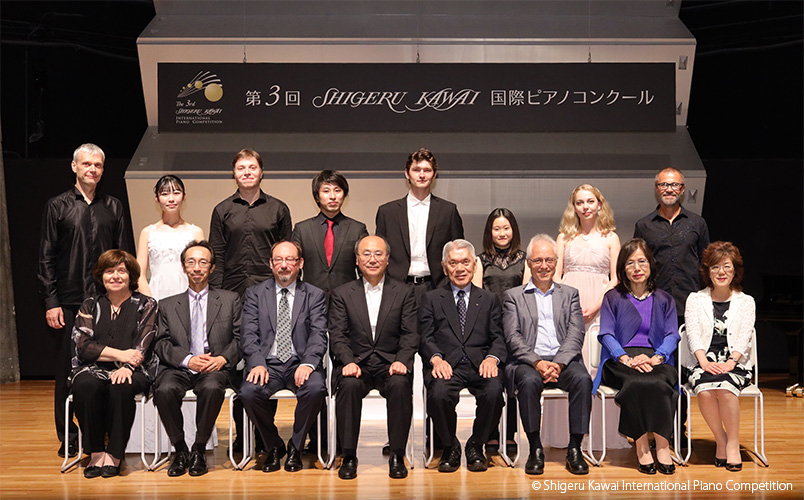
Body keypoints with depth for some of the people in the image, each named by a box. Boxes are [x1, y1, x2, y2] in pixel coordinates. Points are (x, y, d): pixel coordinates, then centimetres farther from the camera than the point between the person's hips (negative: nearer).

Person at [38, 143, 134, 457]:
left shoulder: (113, 208, 11)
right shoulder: (58, 207, 6)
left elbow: (126, 256, 11)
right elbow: (46, 258, 3)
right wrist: (50, 302, -5)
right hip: (69, 302, -1)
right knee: (68, 368, 3)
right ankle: (68, 437, 15)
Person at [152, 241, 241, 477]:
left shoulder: (230, 300, 15)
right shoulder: (167, 305, 18)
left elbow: (239, 338, 8)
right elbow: (162, 343, 7)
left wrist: (223, 358, -11)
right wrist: (187, 360, -11)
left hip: (215, 368, -1)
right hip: (178, 368, 1)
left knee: (212, 388, -35)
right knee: (165, 390, -32)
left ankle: (198, 451, -14)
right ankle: (180, 450, -10)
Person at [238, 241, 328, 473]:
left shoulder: (314, 295, 10)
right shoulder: (255, 293, 12)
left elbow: (318, 335, -1)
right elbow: (249, 334, 1)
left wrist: (308, 363, -20)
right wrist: (257, 363, -18)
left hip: (300, 363, 0)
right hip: (268, 363, 1)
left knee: (315, 388, -32)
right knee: (249, 392, -30)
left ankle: (295, 446, -5)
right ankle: (273, 446, -1)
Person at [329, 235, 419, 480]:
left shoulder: (404, 293, 10)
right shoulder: (342, 293, 10)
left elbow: (410, 334, 3)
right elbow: (337, 334, 2)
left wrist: (402, 361, -16)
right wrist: (348, 361, -17)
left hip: (390, 363, 0)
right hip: (356, 362, 0)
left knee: (400, 384, -32)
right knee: (349, 384, -32)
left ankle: (397, 456, -18)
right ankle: (349, 457, -18)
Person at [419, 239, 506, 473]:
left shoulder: (489, 299, 22)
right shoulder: (431, 299, 18)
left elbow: (498, 338, 11)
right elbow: (425, 338, 7)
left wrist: (492, 358, -11)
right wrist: (436, 358, -15)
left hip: (480, 365, 1)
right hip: (446, 365, -1)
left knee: (494, 391, -32)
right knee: (439, 393, -34)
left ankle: (476, 445, -5)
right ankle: (450, 447, -5)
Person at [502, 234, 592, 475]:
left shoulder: (570, 294, 19)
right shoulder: (514, 296, 14)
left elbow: (576, 335, 5)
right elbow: (513, 337, 1)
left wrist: (558, 363, -13)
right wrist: (537, 362, -16)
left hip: (563, 359, 1)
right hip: (527, 361, -1)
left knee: (582, 379, -30)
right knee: (529, 381, -34)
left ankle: (574, 448, -19)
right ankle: (535, 449, -20)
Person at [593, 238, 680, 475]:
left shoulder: (664, 300, 18)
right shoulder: (613, 298, 13)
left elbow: (672, 335, 8)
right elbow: (606, 334, 2)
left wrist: (656, 358, -13)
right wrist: (627, 359, -15)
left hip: (655, 360, 1)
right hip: (620, 360, -1)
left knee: (659, 383, -34)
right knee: (636, 383, -35)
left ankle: (662, 445, -24)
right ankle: (641, 446, -23)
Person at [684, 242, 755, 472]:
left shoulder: (746, 302, 14)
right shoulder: (695, 299, 14)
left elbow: (744, 337, 2)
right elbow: (693, 334, 2)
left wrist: (730, 362, -16)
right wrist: (704, 361, -15)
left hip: (735, 362, 0)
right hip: (704, 362, 1)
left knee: (725, 388, -33)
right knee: (705, 391, -32)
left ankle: (733, 443, -15)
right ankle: (721, 441, -10)